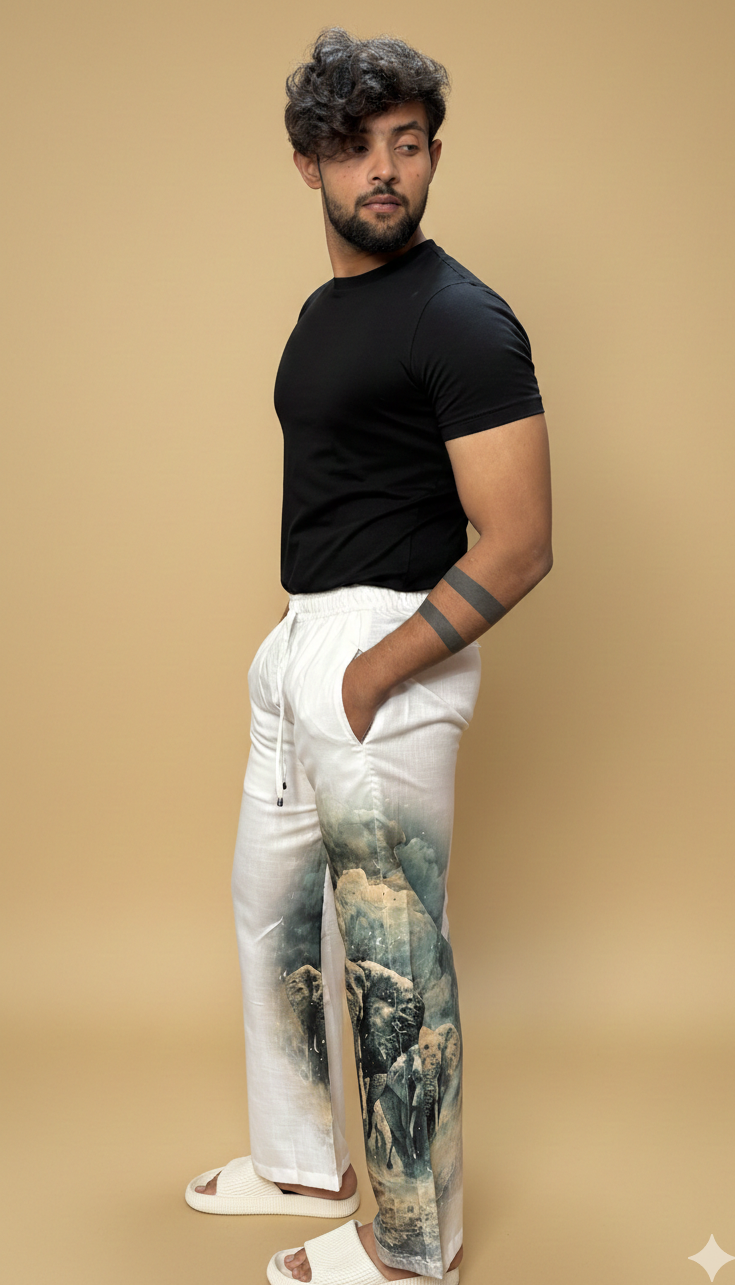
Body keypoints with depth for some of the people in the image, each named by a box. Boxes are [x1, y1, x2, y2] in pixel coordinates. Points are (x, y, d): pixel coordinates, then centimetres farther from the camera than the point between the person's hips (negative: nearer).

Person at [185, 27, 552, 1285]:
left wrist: (370, 676, -19)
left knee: (394, 954, 0)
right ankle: (304, 1162, 38)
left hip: (385, 652, -9)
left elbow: (518, 544, -19)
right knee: (271, 909, 19)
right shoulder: (323, 310, 14)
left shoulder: (463, 321, -14)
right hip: (297, 640, 9)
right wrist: (299, 649, 12)